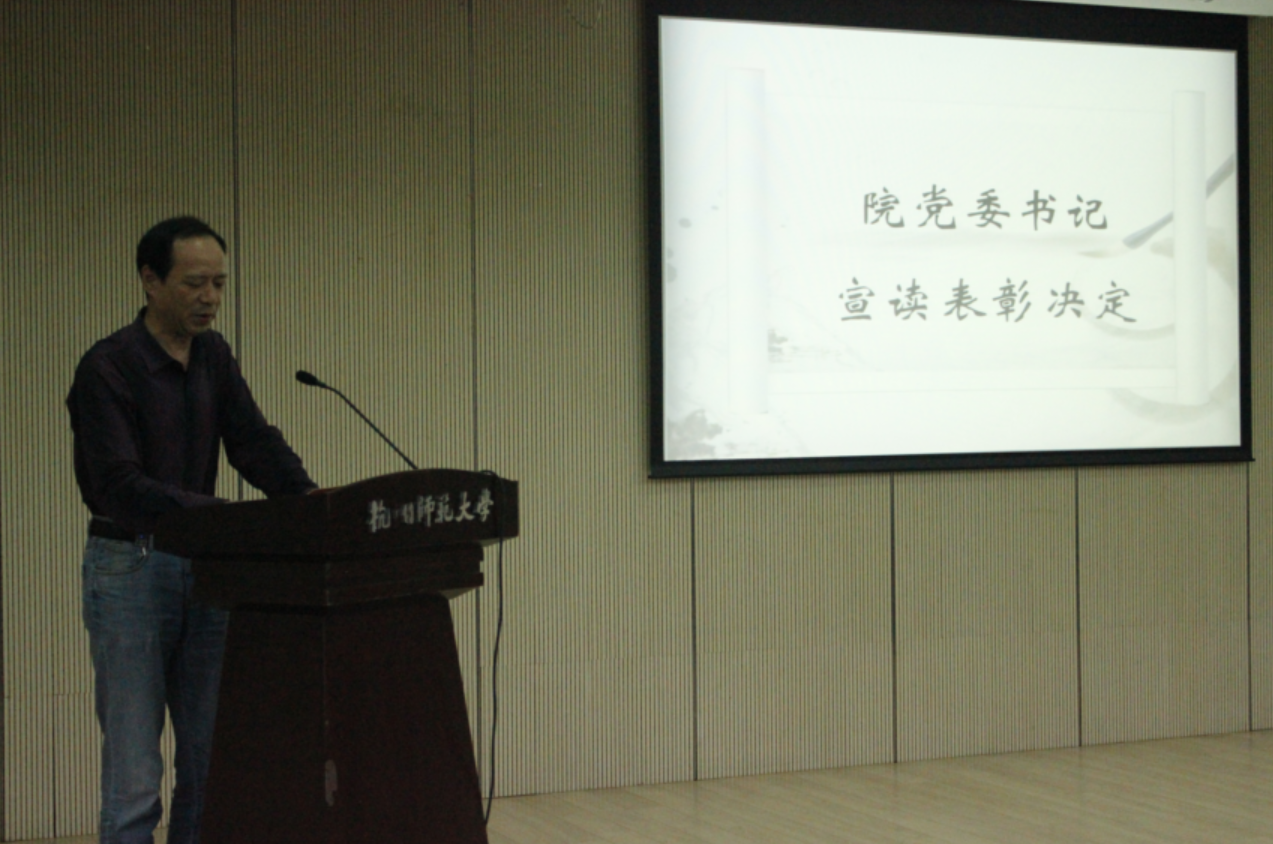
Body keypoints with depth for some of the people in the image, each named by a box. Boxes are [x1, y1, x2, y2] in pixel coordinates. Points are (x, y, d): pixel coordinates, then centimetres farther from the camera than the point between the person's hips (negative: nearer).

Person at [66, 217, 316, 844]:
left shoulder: (214, 358, 7)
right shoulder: (107, 368, -15)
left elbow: (253, 440, -1)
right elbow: (119, 486, -24)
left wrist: (307, 495, -21)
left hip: (205, 567, 7)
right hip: (129, 570, -7)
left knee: (210, 764, 9)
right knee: (134, 775, -4)